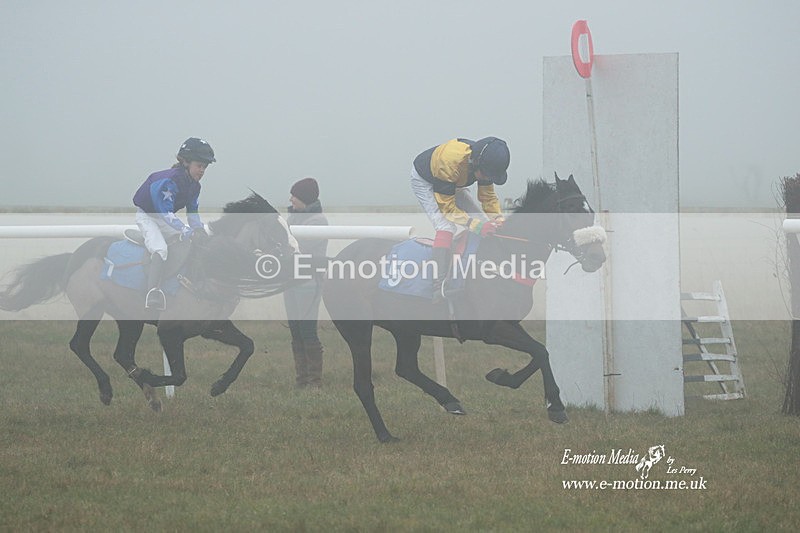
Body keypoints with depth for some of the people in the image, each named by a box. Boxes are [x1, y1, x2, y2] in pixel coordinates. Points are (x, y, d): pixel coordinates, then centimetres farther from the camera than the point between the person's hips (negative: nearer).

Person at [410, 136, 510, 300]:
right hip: (424, 181, -7)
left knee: (484, 222, -2)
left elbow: (488, 197, -7)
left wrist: (499, 222, -22)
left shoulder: (484, 162, -22)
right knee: (446, 227, -27)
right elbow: (447, 207, -35)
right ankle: (436, 289, -31)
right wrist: (477, 225, -40)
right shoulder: (449, 163, -43)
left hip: (453, 184, 7)